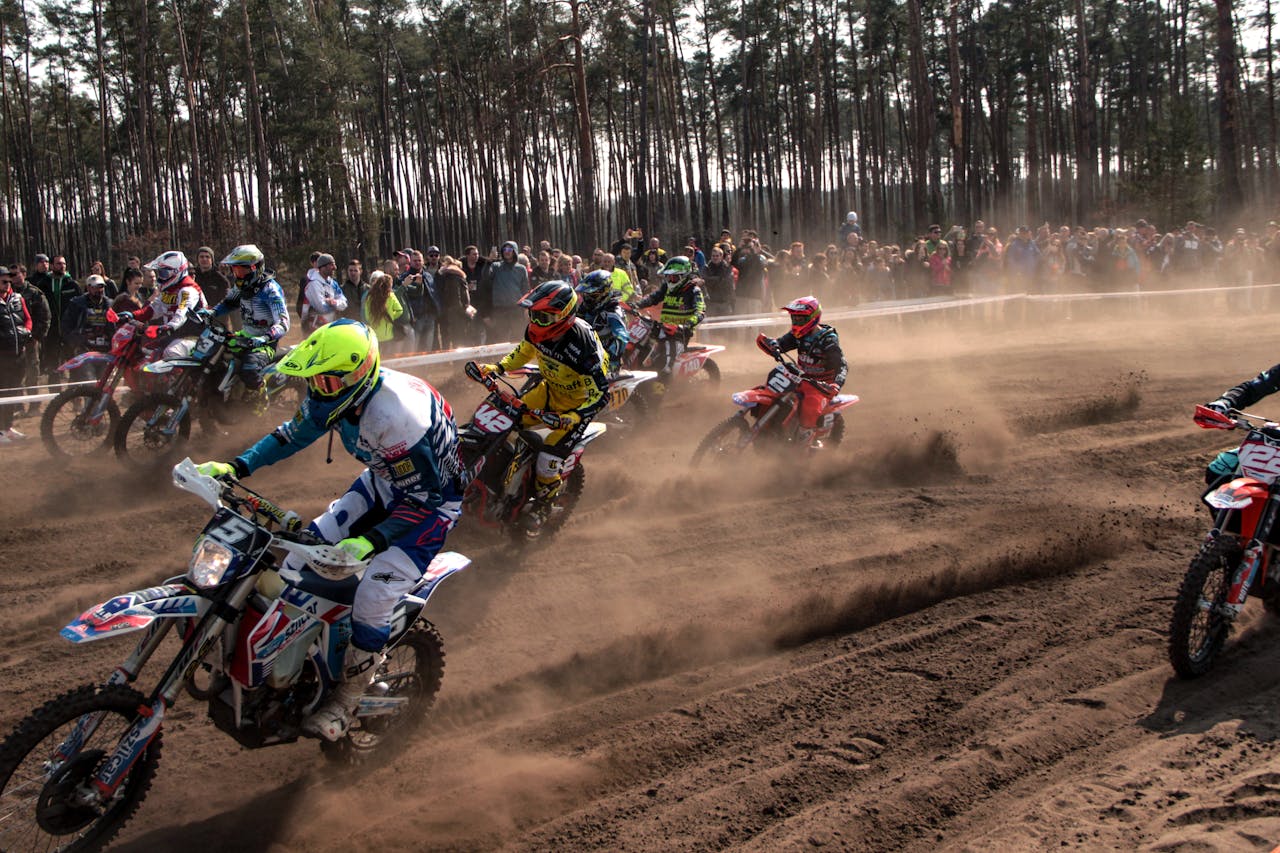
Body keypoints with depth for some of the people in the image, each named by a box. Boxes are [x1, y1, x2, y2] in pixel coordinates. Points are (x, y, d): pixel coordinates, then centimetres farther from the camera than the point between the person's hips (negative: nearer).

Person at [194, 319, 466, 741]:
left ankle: (346, 700, -1)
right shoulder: (338, 392, -13)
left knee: (375, 594, -19)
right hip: (385, 483, 9)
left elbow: (424, 496, -30)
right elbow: (295, 433, 6)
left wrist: (373, 540, -36)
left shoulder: (397, 415, -38)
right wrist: (237, 466, -4)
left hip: (433, 498, -9)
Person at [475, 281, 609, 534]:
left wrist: (574, 417, -44)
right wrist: (496, 368, -2)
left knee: (549, 459, -15)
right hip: (550, 390, 7)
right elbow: (524, 351, 11)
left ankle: (543, 504, 12)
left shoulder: (583, 344, -35)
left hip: (578, 403, -7)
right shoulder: (537, 330, -14)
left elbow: (600, 393, -31)